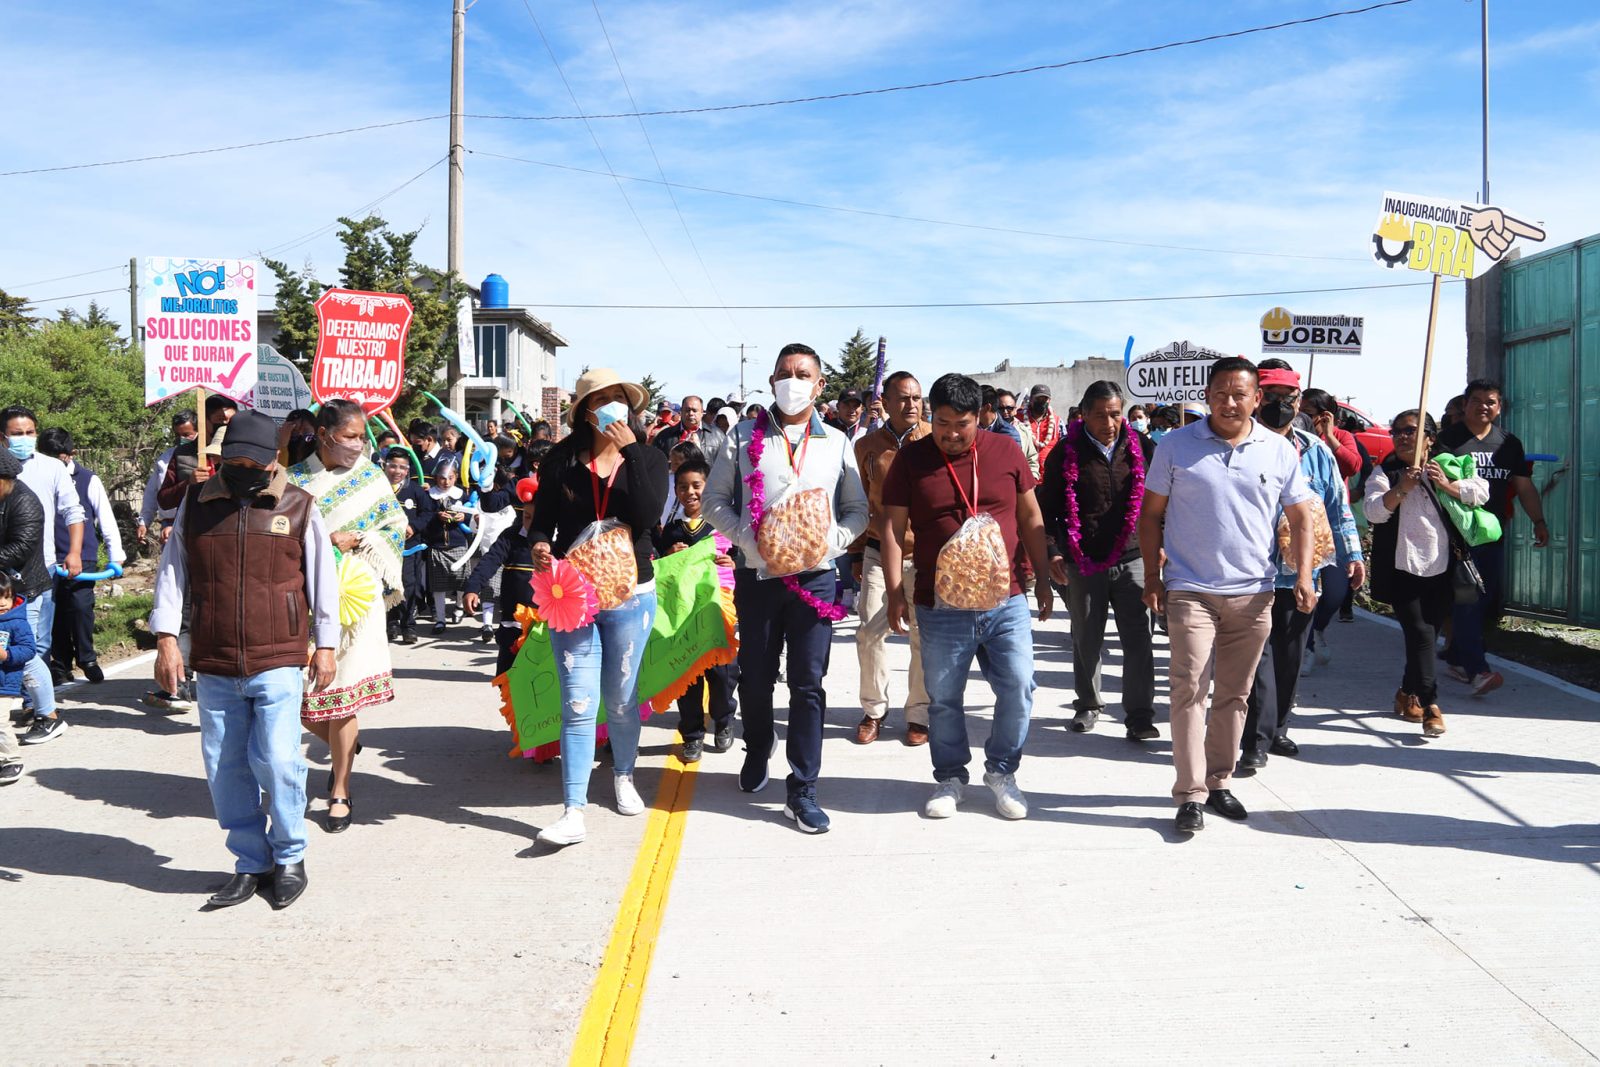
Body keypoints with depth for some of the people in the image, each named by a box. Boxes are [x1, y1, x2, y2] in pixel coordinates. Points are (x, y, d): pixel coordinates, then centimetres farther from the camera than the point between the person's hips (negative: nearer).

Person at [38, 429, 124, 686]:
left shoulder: (88, 479, 0)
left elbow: (106, 518, 2)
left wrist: (115, 555, 0)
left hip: (82, 558, -2)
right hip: (49, 559, 3)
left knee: (80, 607, -9)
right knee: (56, 611, 5)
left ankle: (87, 659, 9)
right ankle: (61, 665, 17)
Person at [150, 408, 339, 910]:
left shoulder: (299, 506, 2)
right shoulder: (196, 502, 7)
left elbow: (322, 579, 5)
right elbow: (172, 571, 9)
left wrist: (325, 645, 3)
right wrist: (166, 637, 1)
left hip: (278, 662, -3)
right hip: (213, 666, 3)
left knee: (276, 759, -10)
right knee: (225, 769, 8)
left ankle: (289, 857, 12)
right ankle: (251, 864, 23)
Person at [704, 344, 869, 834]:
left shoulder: (837, 444, 8)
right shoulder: (744, 438, 5)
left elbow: (858, 511, 10)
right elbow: (715, 501, 4)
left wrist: (832, 540, -10)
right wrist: (749, 536, -12)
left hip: (815, 577, 0)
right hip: (756, 574, 0)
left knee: (808, 683, -1)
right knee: (756, 677, 13)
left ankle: (802, 790, 6)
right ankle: (758, 750, 40)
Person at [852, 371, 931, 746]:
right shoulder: (866, 445, 1)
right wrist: (856, 550, 12)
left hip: (925, 552, -1)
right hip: (879, 552, 1)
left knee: (925, 635, 6)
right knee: (870, 632, 1)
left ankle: (919, 713, 21)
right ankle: (873, 710, 20)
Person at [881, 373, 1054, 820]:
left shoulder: (1005, 452, 3)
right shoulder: (911, 459, -1)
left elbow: (1030, 518, 10)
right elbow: (892, 527, -1)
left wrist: (1043, 578, 8)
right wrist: (895, 592, -7)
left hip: (1007, 602, 1)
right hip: (941, 607, -1)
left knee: (1018, 689, 2)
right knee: (944, 699, 8)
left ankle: (1001, 771, 24)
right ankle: (949, 777, 28)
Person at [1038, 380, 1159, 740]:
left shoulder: (1141, 447, 3)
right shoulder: (1066, 452, -1)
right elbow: (1047, 507, 4)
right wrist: (1053, 552, -4)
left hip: (1131, 559, 0)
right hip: (1083, 562, 0)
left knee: (1138, 639, -4)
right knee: (1087, 640, 11)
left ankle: (1139, 715, 3)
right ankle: (1088, 704, 30)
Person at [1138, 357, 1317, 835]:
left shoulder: (1280, 451, 5)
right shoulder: (1176, 446, -1)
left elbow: (1300, 518, 11)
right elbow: (1151, 514, 3)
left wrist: (1303, 576, 0)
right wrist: (1152, 576, -3)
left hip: (1253, 593, 3)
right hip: (1190, 591, -2)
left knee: (1234, 695, 11)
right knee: (1189, 691, -7)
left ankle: (1219, 782, 25)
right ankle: (1190, 795, -1)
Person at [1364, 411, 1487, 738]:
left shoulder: (1446, 467, 11)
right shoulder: (1384, 473, 2)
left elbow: (1482, 492, 4)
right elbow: (1374, 511, -10)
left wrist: (1447, 485, -11)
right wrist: (1401, 488, -24)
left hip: (1442, 570, 4)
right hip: (1403, 569, -4)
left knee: (1429, 634, 11)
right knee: (1420, 634, -12)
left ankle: (1407, 694, 29)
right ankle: (1430, 705, -14)